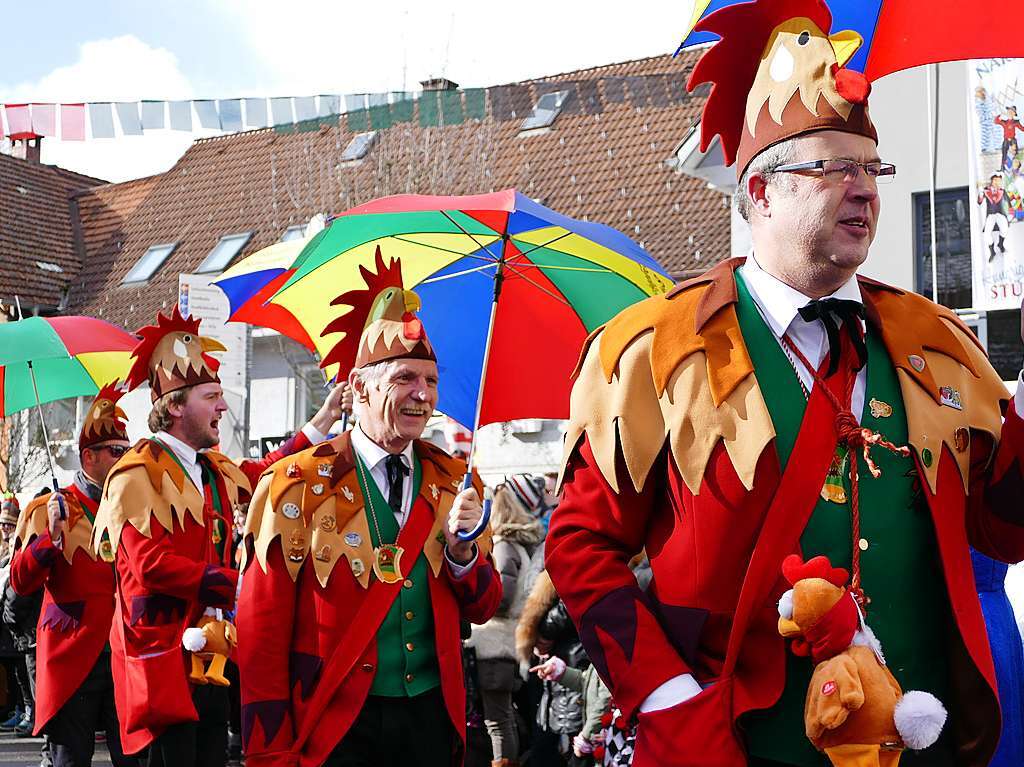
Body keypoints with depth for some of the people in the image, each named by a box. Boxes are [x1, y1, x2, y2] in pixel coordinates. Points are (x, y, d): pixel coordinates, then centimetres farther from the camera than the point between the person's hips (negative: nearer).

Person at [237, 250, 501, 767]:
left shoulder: (454, 483, 6)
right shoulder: (297, 487, -7)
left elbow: (483, 609, 9)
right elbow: (261, 631, -6)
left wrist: (460, 545, -11)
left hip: (433, 719, 4)